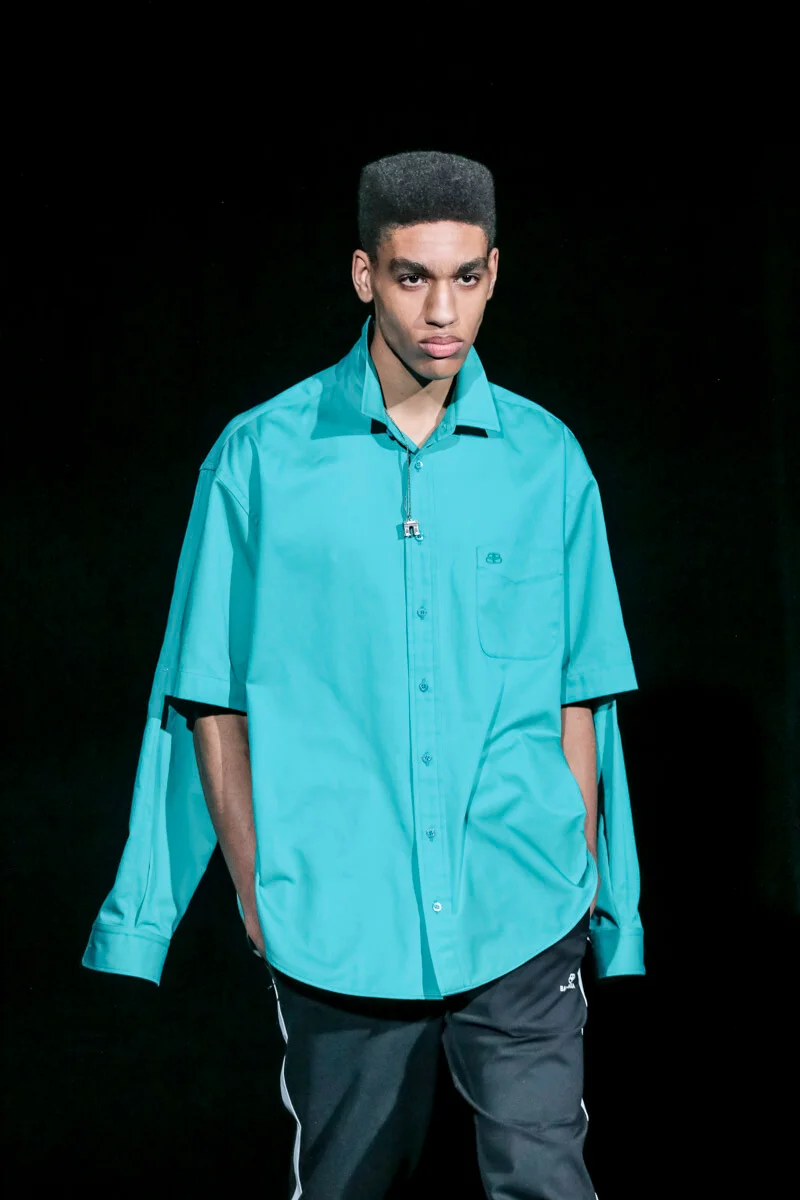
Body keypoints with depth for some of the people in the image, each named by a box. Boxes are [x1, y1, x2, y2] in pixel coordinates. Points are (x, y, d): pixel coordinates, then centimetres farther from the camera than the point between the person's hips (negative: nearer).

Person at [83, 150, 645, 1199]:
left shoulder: (546, 457, 4)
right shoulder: (262, 456, -2)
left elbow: (576, 695, 8)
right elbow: (213, 699, 2)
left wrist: (577, 878, 7)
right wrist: (256, 888, 0)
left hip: (521, 917, 1)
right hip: (337, 924, 0)